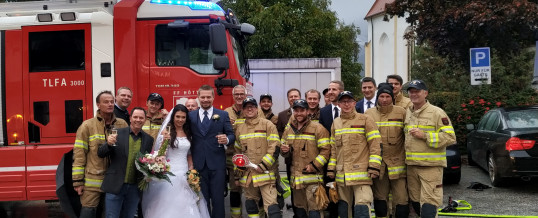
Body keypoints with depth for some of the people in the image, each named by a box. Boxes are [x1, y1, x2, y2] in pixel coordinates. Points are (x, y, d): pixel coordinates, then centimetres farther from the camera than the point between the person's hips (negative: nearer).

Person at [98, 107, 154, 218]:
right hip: (115, 185, -2)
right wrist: (109, 144, -23)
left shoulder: (148, 139, 4)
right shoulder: (118, 134, -3)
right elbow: (100, 154, -4)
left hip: (135, 188, 2)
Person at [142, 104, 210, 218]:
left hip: (184, 173, 4)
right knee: (168, 204, -3)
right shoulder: (166, 132, -4)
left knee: (186, 205, 4)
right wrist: (164, 140, -23)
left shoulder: (188, 133, 11)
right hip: (169, 173, -4)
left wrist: (191, 171, 5)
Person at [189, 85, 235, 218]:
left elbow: (231, 135, 4)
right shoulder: (190, 116, 8)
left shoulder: (223, 115, 5)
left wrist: (227, 140, -20)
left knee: (218, 199, 2)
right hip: (198, 164, 1)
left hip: (217, 164, -1)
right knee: (202, 199, 9)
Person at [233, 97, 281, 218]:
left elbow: (275, 148, -7)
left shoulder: (267, 124, -1)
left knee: (271, 206, -11)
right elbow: (237, 152, 18)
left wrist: (263, 165, -14)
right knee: (251, 206, 14)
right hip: (247, 175, 5)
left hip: (265, 173, -5)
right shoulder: (239, 128, 13)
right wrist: (237, 175, 17)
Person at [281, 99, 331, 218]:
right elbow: (283, 148, 23)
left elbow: (325, 150, -9)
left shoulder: (318, 128, -5)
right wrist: (284, 150, -1)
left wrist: (313, 166, -17)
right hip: (296, 177, 6)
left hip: (313, 178, -6)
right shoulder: (288, 130, 13)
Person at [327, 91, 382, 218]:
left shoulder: (365, 120, -2)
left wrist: (374, 167, -12)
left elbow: (376, 144, -6)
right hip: (341, 175, 5)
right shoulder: (335, 123, 13)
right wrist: (331, 169, 12)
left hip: (361, 173, -5)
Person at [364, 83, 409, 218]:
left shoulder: (401, 112, 0)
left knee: (402, 199, -4)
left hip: (397, 161, -2)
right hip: (377, 163, 2)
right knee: (379, 199, 11)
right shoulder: (368, 114, 5)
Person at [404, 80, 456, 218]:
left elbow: (450, 137, -14)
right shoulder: (407, 113, 14)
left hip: (431, 166, -7)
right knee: (416, 204, 16)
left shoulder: (437, 113, -6)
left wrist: (424, 135, -19)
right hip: (411, 165, 7)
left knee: (428, 207, -9)